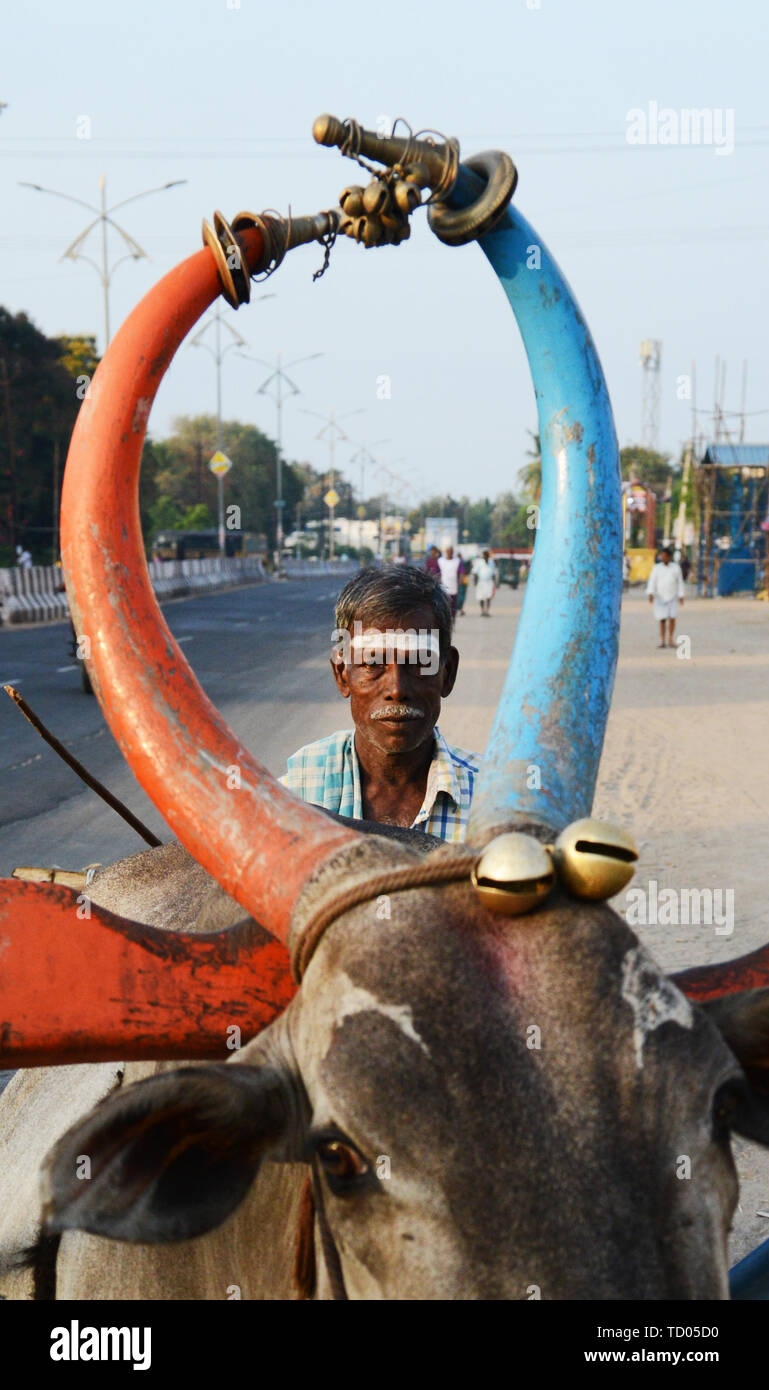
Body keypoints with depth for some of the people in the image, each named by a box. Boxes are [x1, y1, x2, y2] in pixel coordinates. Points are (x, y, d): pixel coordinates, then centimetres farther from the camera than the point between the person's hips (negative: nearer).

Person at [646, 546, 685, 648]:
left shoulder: (676, 567, 7)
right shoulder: (657, 568, 4)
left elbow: (680, 582, 9)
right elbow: (652, 581, -4)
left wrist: (681, 596, 3)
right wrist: (650, 593, -18)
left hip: (672, 597, 0)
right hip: (660, 597, 0)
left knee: (672, 617, -12)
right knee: (662, 619, -3)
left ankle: (670, 639, -3)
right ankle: (662, 640, 3)